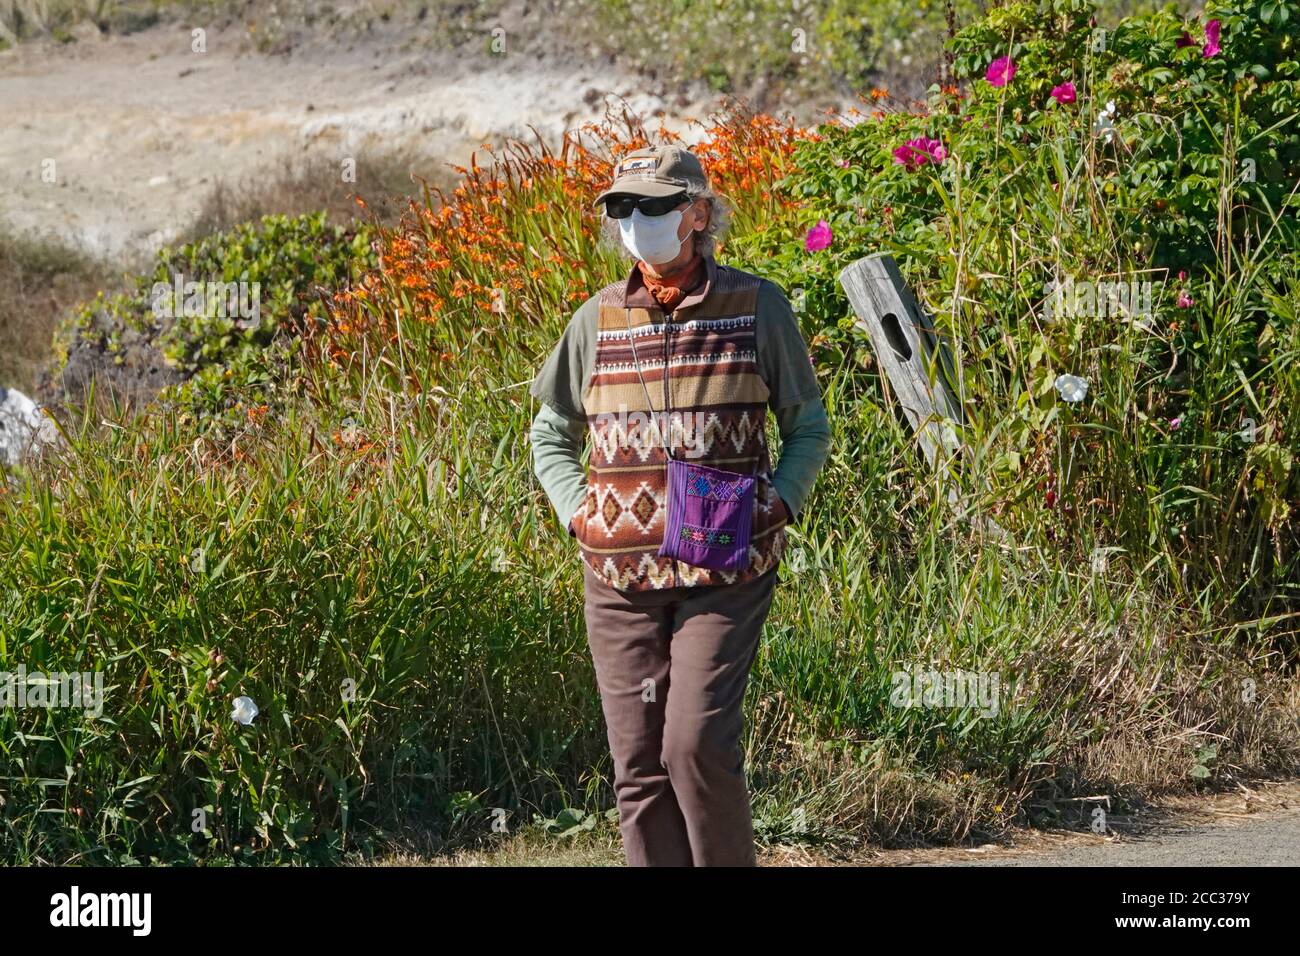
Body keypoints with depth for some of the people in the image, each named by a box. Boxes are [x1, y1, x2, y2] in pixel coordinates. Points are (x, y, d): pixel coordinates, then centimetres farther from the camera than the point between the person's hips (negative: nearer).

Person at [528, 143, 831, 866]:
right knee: (639, 766, 2)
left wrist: (779, 503, -4)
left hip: (726, 570, -3)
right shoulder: (597, 319, 7)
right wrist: (577, 510, 5)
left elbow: (810, 428, 11)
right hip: (620, 575, 3)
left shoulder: (758, 307, 1)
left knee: (697, 745, -15)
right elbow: (551, 435, 21)